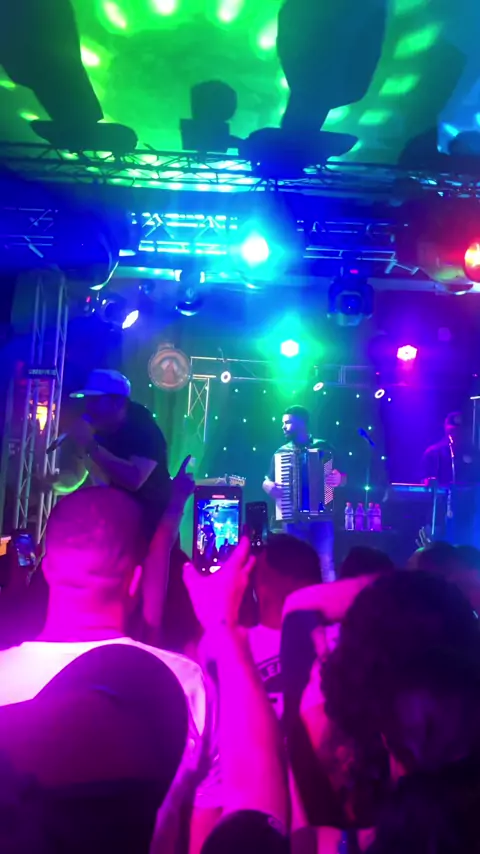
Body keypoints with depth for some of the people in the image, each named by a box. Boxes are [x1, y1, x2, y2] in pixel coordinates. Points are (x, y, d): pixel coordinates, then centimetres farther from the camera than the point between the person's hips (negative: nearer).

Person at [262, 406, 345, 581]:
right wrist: (270, 487, -13)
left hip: (321, 516, -2)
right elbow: (266, 482, 10)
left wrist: (338, 479, -18)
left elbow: (344, 478, 4)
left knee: (325, 563, -6)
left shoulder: (323, 447, 3)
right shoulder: (281, 452, 9)